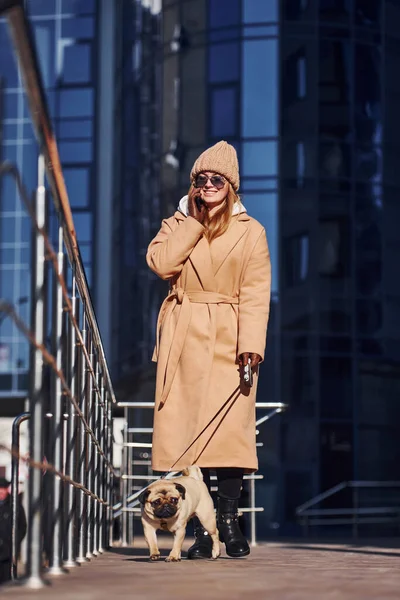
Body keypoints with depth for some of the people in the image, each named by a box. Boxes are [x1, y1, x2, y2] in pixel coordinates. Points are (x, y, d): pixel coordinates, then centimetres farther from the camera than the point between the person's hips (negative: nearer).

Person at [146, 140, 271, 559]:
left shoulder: (250, 232, 9)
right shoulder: (178, 225, 16)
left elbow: (255, 295, 0)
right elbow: (159, 263, -5)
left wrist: (251, 345, -12)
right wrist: (194, 222, -4)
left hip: (228, 341, -1)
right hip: (184, 339, 2)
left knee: (228, 426, -11)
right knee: (187, 428, -6)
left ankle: (228, 519, -3)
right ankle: (200, 528, -3)